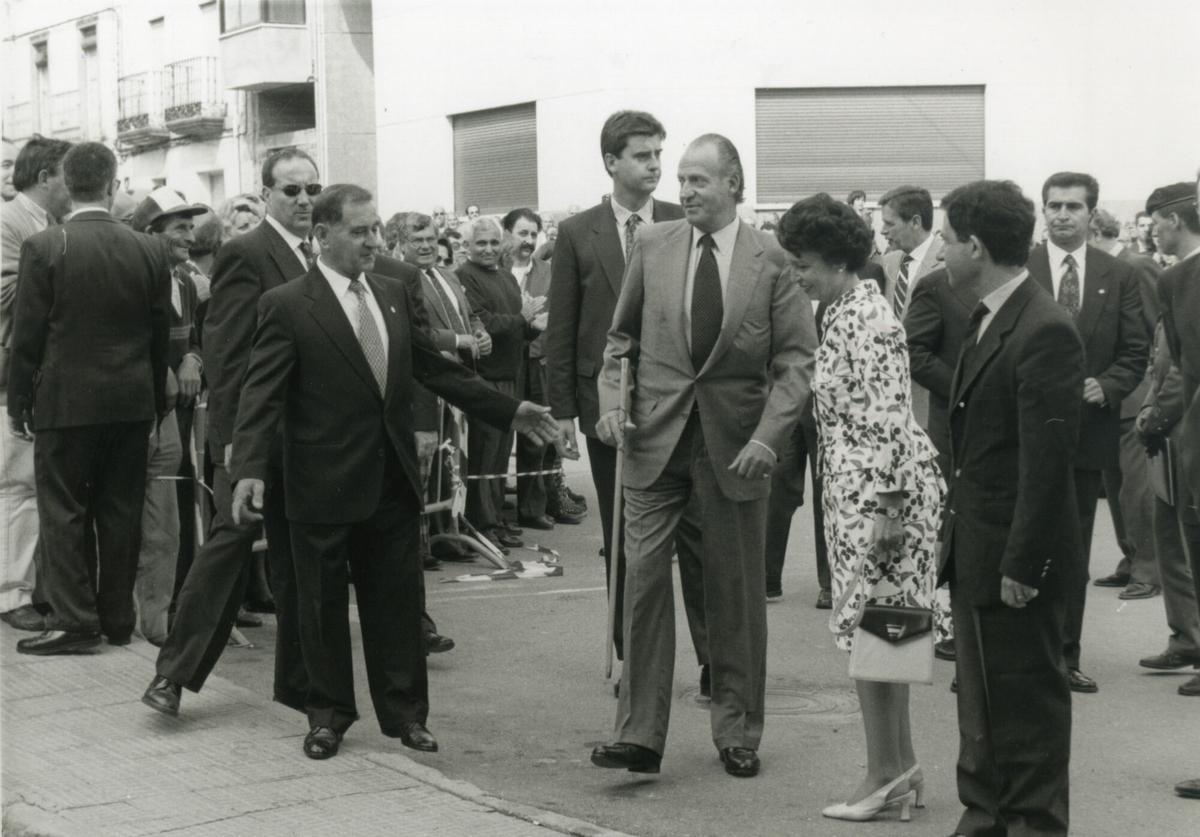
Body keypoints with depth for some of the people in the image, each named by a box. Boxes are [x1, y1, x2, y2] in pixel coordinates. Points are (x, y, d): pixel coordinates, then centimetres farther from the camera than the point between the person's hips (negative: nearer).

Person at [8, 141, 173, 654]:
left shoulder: (43, 248, -9)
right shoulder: (150, 252, -1)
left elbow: (27, 335, -7)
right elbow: (160, 336, 5)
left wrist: (17, 404, 2)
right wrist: (157, 400, 13)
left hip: (65, 401, -3)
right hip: (133, 402, 3)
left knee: (64, 512, 4)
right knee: (121, 512, 10)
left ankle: (73, 621, 2)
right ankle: (118, 618, 16)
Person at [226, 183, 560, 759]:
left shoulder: (394, 295, 9)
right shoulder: (288, 306, -9)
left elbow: (434, 367, 15)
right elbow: (262, 394, -13)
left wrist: (507, 411, 12)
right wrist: (249, 470, -25)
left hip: (392, 480, 5)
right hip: (325, 486, -5)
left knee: (397, 601, 10)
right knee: (324, 606, 8)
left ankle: (404, 712, 22)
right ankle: (328, 713, 23)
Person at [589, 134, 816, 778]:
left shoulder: (771, 260, -3)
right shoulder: (651, 245, 5)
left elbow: (796, 357, -4)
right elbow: (622, 336, 14)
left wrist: (767, 435, -15)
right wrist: (612, 399, -1)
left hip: (734, 445, -1)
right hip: (655, 437, 2)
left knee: (736, 592, 7)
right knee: (643, 575, -6)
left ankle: (737, 732, 21)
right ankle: (639, 734, -1)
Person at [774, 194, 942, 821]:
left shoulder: (867, 320, -17)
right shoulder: (843, 312, 13)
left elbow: (888, 418, -21)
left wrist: (889, 506, -22)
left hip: (878, 488, -10)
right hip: (853, 488, 10)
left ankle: (886, 771, 6)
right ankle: (900, 765, 20)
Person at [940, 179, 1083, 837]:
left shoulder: (1045, 331, -20)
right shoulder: (987, 321, 11)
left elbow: (1047, 462, -22)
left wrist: (1021, 564, -21)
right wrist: (957, 533, 12)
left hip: (1015, 559, -10)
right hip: (975, 549, 10)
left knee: (1028, 701, 3)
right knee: (980, 697, 19)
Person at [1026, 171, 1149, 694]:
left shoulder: (1119, 277, 6)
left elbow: (1135, 353, 6)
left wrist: (1105, 387, -10)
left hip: (1088, 430, 2)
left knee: (1074, 553, 9)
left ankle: (1065, 657, 18)